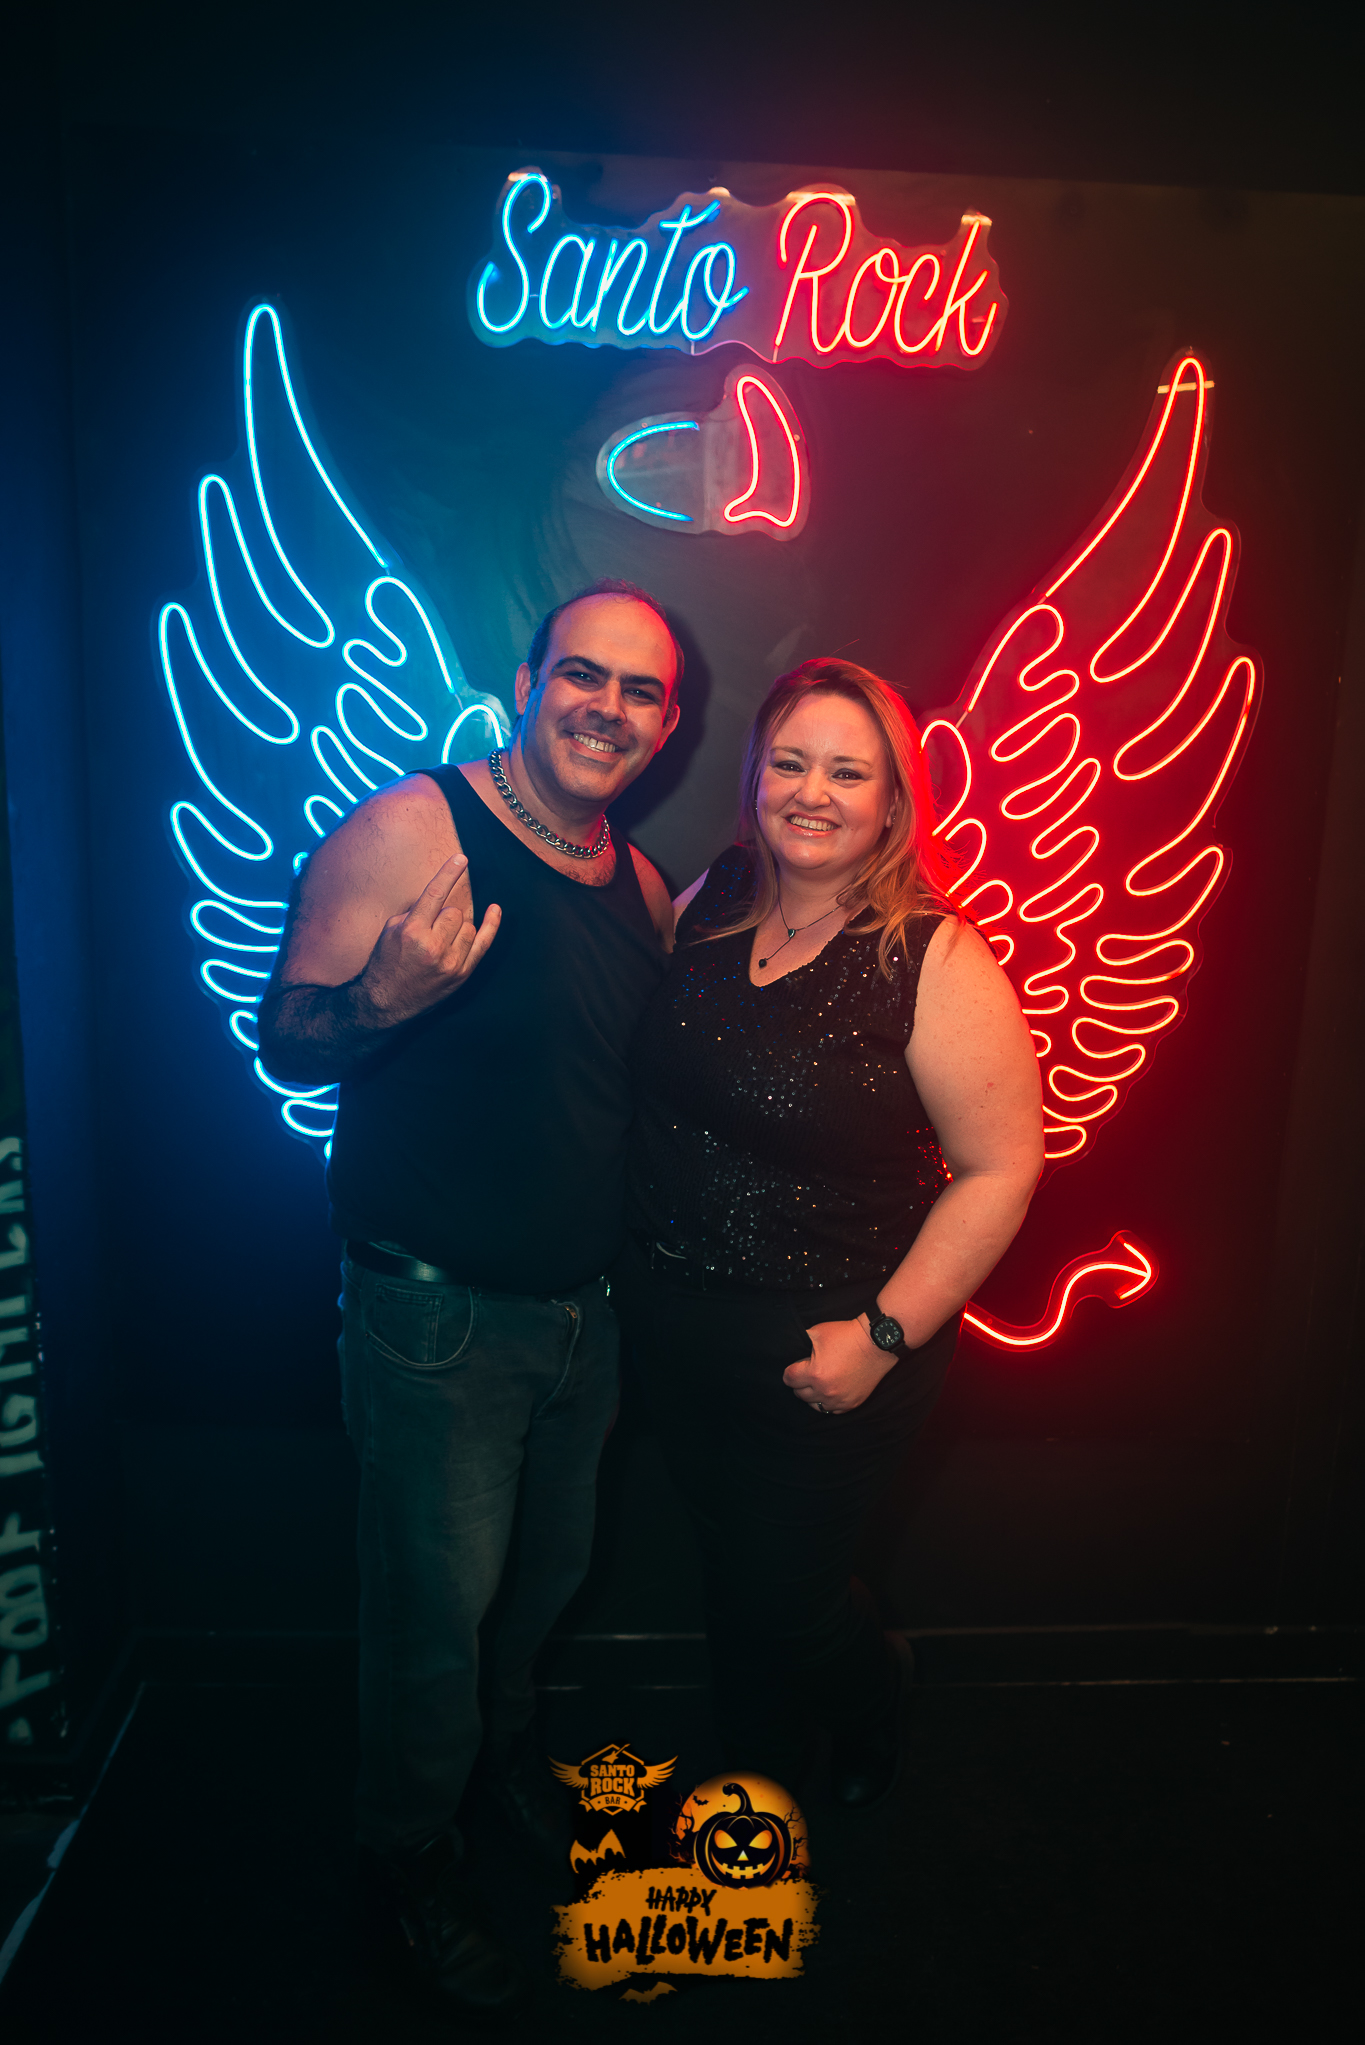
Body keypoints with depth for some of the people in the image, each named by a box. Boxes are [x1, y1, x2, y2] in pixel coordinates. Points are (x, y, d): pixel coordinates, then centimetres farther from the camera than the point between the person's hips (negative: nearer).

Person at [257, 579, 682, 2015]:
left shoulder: (642, 888, 4)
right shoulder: (411, 831, -17)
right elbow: (284, 1041, -15)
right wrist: (383, 999, -34)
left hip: (583, 1308, 7)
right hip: (435, 1316, -6)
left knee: (552, 1562, 24)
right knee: (434, 1600, 10)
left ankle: (500, 1735, 55)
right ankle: (411, 1842, 40)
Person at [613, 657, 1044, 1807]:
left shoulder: (936, 963, -19)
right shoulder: (711, 903, -2)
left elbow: (1002, 1168, -17)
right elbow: (650, 1079, 10)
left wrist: (882, 1336, -19)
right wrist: (636, 1258, 5)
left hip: (823, 1349, -5)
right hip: (671, 1321, 5)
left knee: (782, 1597, 13)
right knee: (731, 1570, 23)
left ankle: (874, 1692, 50)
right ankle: (751, 1783, 52)